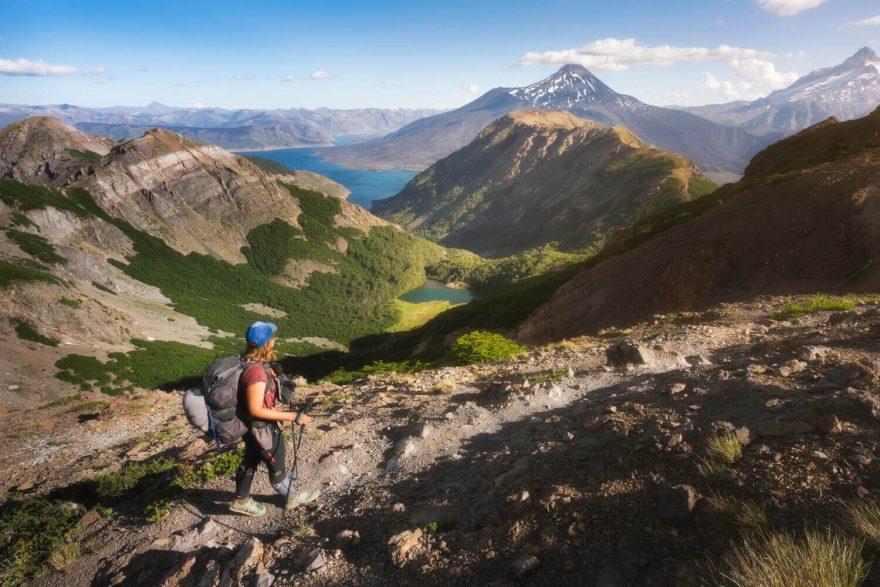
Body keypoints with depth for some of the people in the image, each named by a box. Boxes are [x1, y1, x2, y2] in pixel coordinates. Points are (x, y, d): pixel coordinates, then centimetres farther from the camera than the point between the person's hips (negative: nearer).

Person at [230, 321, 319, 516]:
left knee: (250, 461, 26)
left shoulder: (249, 362, -6)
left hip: (254, 427, 9)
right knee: (276, 466, 15)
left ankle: (241, 500, 45)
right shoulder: (256, 371, -35)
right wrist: (293, 417, -30)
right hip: (263, 428, -9)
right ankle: (292, 498, 38)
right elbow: (256, 410, -32)